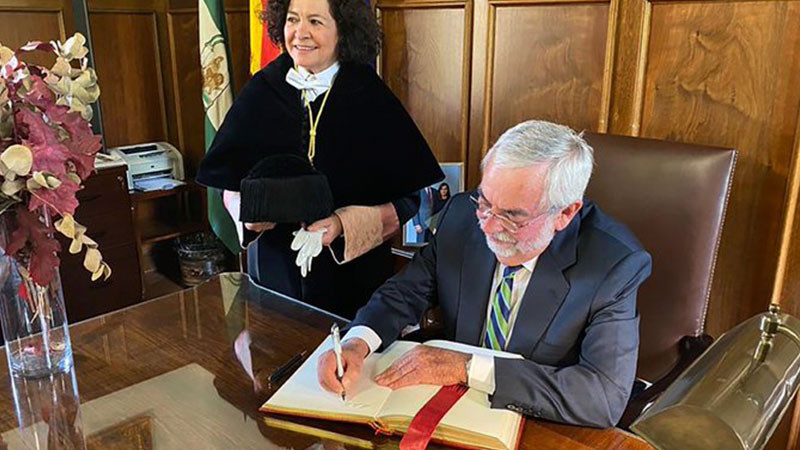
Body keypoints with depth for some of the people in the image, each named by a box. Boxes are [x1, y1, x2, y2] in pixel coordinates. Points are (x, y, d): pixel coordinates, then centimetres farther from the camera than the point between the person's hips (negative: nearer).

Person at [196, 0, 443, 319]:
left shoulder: (371, 98, -9)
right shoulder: (261, 92, -2)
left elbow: (408, 199, -8)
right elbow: (231, 184, 7)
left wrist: (344, 224, -21)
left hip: (353, 276, -2)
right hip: (274, 271, 2)